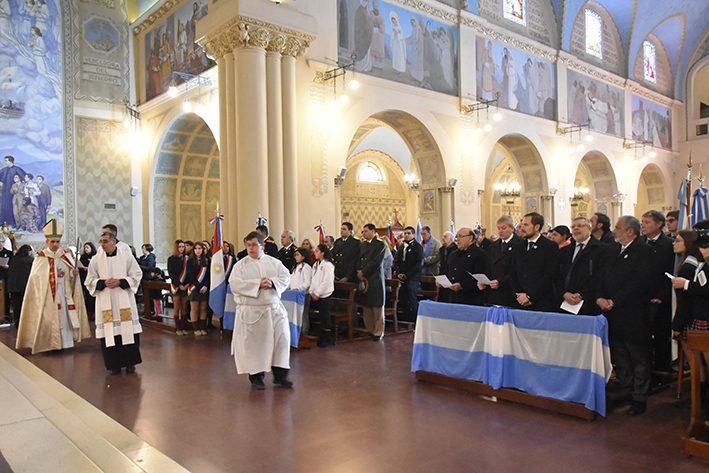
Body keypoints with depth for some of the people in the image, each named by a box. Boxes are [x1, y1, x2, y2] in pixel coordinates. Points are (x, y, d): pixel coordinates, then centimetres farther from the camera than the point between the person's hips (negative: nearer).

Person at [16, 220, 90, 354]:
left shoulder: (66, 255, 10)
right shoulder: (41, 258, 0)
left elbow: (71, 275, 9)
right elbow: (37, 276, -7)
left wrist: (74, 272, -13)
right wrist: (53, 274, -16)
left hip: (64, 291, 3)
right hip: (48, 293, -3)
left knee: (66, 315, 1)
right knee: (50, 317, -6)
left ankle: (65, 341, 8)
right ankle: (50, 344, -1)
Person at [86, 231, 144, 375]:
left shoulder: (127, 257, 3)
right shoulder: (96, 260, 6)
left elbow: (136, 276, 3)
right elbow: (90, 281, 8)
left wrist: (120, 282, -12)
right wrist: (103, 283, -11)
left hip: (125, 301, -1)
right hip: (105, 302, 1)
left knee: (128, 331, -1)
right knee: (109, 333, -1)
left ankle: (130, 363, 12)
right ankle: (114, 365, 10)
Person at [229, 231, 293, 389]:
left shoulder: (274, 262, 9)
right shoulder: (240, 265, 2)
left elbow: (286, 277, 4)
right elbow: (235, 284, -10)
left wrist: (272, 282, -16)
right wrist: (258, 284, -18)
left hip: (274, 310, 2)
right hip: (250, 312, -2)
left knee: (281, 339, -1)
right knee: (254, 345, 1)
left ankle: (280, 375, 12)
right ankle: (256, 377, 16)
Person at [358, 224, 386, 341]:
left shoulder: (380, 244, -4)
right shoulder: (362, 245, 17)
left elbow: (376, 262, -12)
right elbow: (358, 260, 15)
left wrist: (363, 272, -9)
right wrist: (359, 272, -3)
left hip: (375, 279, -6)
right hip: (363, 279, 6)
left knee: (377, 307, -1)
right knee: (366, 306, 8)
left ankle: (378, 332, 7)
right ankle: (369, 330, 21)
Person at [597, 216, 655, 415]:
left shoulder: (645, 250, -10)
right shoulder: (615, 250, 14)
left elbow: (641, 283, -19)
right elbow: (604, 277, 12)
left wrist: (614, 301, -19)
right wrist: (600, 298, -6)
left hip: (634, 316, -7)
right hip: (614, 315, 7)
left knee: (639, 359, 5)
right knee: (620, 358, 15)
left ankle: (639, 399, 15)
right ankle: (625, 393, 27)